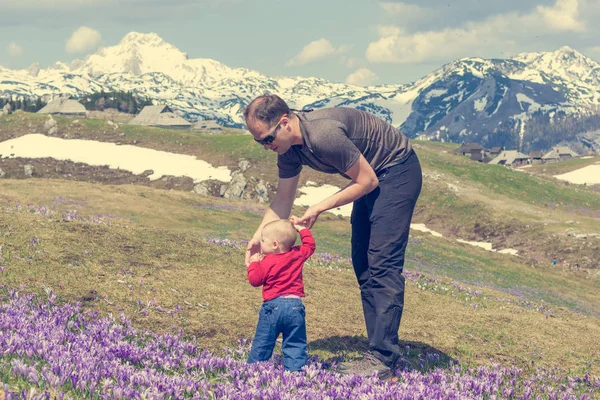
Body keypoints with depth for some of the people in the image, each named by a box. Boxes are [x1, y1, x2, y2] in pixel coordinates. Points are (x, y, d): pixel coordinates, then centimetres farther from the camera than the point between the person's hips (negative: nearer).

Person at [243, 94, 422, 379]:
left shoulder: (324, 134, -34)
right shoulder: (289, 148, -5)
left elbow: (367, 181, -23)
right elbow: (283, 200, 6)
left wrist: (319, 208, -20)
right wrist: (259, 236, -5)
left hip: (398, 171, -10)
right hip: (373, 177, 10)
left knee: (382, 262, -16)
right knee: (363, 264, 8)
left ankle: (382, 359, -18)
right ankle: (379, 352, 11)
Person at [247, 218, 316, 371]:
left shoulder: (267, 262, -8)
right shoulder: (298, 255, 4)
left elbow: (255, 280, -2)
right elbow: (310, 245, 22)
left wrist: (253, 263, 11)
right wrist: (302, 229, 30)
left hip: (273, 306, -3)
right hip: (295, 306, 3)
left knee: (262, 342, 10)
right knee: (295, 344, 6)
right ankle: (295, 369, -3)